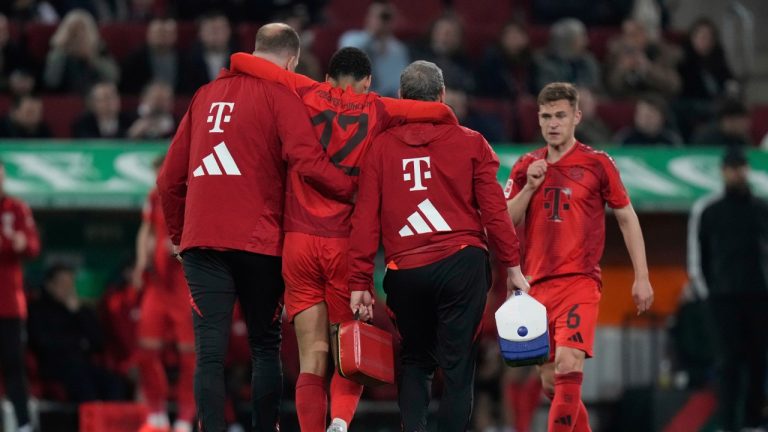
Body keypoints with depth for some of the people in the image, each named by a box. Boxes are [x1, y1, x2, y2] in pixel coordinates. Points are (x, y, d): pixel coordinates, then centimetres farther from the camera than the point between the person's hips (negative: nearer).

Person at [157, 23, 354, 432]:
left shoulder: (206, 95, 15)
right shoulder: (279, 95, 0)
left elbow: (170, 179, 18)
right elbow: (307, 161, -16)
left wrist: (179, 233, 28)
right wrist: (353, 190, -5)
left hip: (202, 242, 3)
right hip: (259, 243, -3)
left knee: (210, 353, -4)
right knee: (265, 347, 11)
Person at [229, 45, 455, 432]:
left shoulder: (307, 95, 8)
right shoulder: (376, 110, 5)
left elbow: (239, 61, 6)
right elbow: (440, 113, -3)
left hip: (299, 239, 1)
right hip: (346, 242, -1)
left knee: (312, 359, 4)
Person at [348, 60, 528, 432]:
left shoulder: (380, 147, 3)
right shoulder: (470, 143, 2)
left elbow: (365, 220, 1)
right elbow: (494, 211, 1)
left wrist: (360, 283, 5)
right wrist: (512, 266, 8)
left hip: (405, 272, 1)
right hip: (462, 262, -1)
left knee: (415, 360, 16)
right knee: (457, 364, 4)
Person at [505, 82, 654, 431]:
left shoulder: (597, 164, 0)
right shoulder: (526, 167, 11)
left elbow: (627, 218, 5)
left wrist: (642, 278, 1)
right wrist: (529, 187, -7)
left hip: (580, 281, -5)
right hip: (537, 285, 5)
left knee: (568, 367, -21)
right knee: (551, 382, 8)